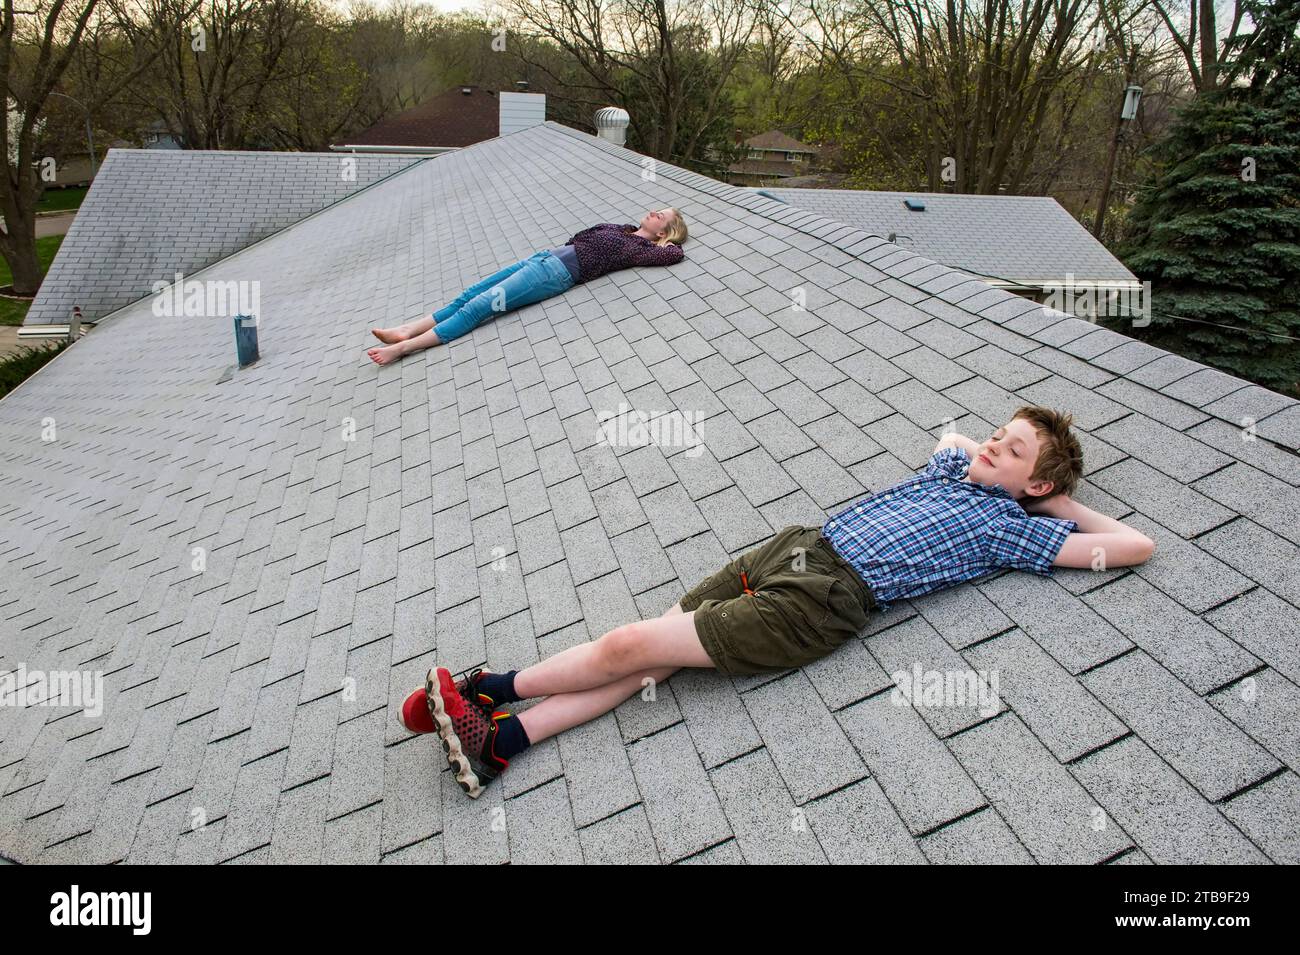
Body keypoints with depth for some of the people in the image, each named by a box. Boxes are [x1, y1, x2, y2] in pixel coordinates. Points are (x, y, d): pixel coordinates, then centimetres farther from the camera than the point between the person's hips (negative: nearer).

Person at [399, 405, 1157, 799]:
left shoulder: (1012, 527, 2)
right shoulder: (954, 466, 21)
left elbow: (1136, 545, -2)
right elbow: (952, 434, 45)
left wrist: (1063, 502, 9)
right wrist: (979, 450, 29)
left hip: (825, 601, -7)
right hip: (799, 546, 7)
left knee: (635, 648, -13)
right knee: (647, 650, -5)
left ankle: (488, 691, 0)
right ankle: (499, 737, -3)